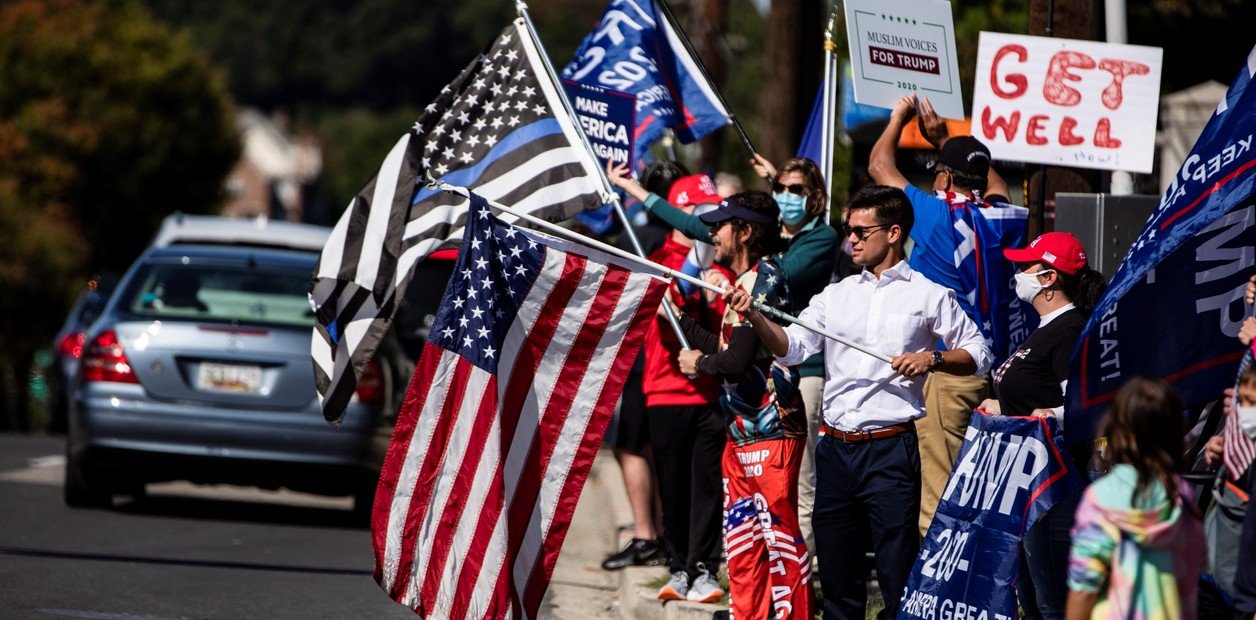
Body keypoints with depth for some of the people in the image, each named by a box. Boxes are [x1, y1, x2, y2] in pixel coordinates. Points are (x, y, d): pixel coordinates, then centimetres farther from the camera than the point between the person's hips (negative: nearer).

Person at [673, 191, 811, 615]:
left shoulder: (763, 279, -14)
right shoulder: (746, 280, 15)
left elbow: (737, 359, -20)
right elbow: (727, 348, 18)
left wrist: (700, 364, -1)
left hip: (771, 433, -10)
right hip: (743, 433, 10)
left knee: (780, 537, -8)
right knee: (740, 541, 12)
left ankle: (792, 613, -6)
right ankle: (748, 615, 18)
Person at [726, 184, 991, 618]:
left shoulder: (928, 296, 3)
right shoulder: (836, 295, 15)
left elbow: (978, 355, 6)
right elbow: (791, 348, 4)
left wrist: (932, 359, -11)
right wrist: (755, 318, -14)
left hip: (890, 449, -5)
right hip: (836, 448, 5)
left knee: (898, 574, -7)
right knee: (837, 577, 9)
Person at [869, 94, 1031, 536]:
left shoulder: (936, 215, -11)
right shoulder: (1003, 219, 4)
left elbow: (879, 165, 3)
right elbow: (992, 183, 30)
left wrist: (899, 118, 21)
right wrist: (943, 138, 40)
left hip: (947, 370, -6)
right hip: (996, 367, 6)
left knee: (938, 490, -7)